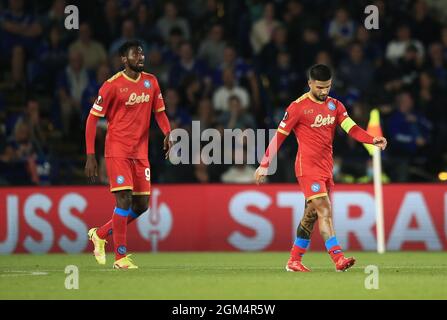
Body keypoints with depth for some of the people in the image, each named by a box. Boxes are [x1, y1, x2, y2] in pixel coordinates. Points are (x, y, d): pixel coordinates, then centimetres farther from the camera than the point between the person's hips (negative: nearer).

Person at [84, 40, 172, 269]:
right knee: (125, 199, -14)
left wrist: (167, 133, -7)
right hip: (117, 151, -6)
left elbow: (159, 112, 15)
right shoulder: (112, 85, -9)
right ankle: (120, 257, -6)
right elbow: (92, 118, -6)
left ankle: (100, 234, 25)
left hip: (140, 152, 6)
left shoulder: (151, 82, 8)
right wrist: (90, 155, -11)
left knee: (142, 204, 5)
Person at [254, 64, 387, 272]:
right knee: (325, 211, -17)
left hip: (326, 168, 6)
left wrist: (373, 140, -20)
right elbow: (279, 136, -3)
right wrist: (264, 165, -4)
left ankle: (294, 261, 20)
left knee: (312, 215, 11)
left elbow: (351, 128, -2)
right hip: (308, 167, -6)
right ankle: (338, 259, -26)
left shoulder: (334, 105, 9)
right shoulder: (298, 107, -7)